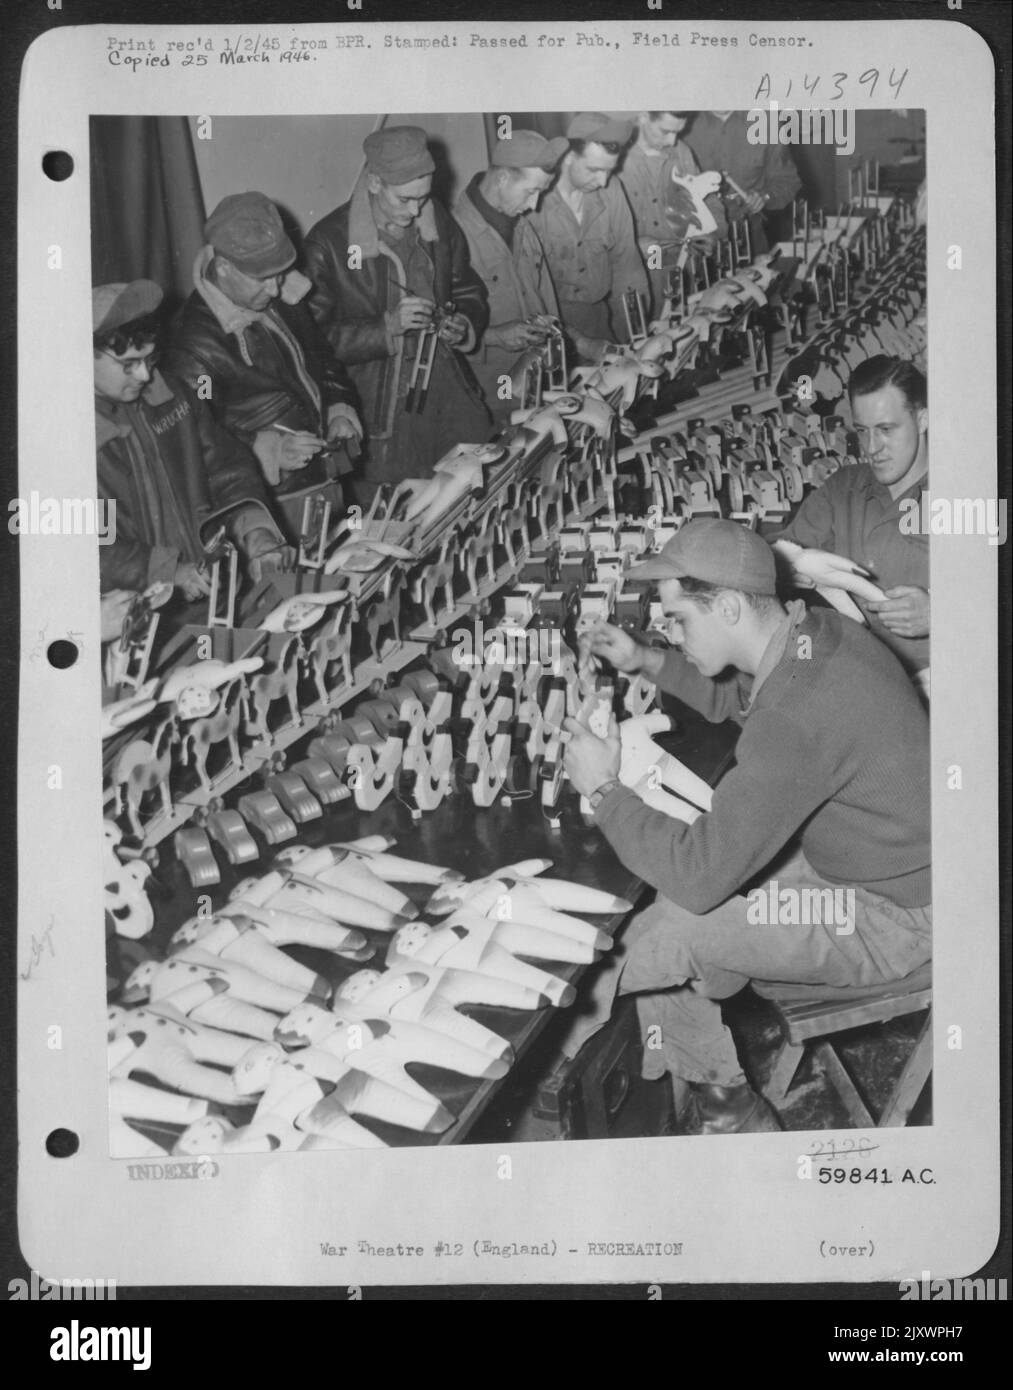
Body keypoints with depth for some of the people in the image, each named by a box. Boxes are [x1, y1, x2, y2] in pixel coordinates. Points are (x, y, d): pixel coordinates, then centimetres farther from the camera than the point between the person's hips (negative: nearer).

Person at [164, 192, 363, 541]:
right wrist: (270, 450, -28)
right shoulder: (196, 344, -20)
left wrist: (339, 408, 1)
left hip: (325, 482, 7)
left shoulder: (283, 296, 4)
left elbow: (320, 357, 20)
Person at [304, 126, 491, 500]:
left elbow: (469, 293, 18)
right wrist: (387, 326, -23)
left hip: (449, 389, 5)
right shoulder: (328, 243, -12)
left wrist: (464, 325, -5)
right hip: (378, 410, -5)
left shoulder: (438, 223, 5)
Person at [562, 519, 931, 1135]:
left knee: (661, 934, -12)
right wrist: (643, 661, 8)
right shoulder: (820, 628, -6)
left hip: (889, 919, -10)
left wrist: (605, 789, -18)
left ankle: (731, 1113, 12)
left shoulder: (796, 718, -34)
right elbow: (734, 696, 18)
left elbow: (698, 874, -30)